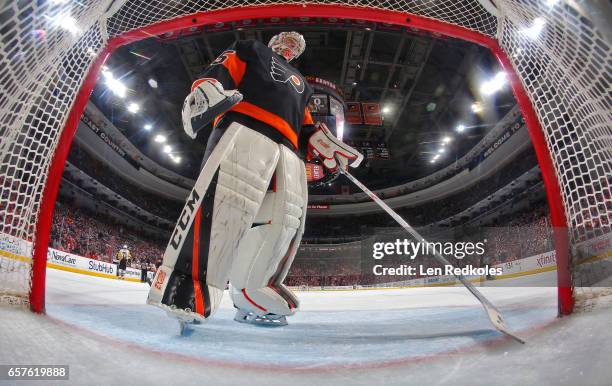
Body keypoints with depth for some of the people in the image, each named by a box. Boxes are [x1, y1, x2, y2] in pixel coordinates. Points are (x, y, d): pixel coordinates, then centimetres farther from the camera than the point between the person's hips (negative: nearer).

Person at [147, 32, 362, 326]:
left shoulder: (300, 84, 43)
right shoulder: (252, 51, 28)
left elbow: (304, 127, 31)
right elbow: (220, 71, 9)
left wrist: (325, 146, 11)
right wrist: (204, 93, -14)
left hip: (288, 150, 6)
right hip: (246, 127, -6)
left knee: (285, 219, -9)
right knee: (228, 199, -29)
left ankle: (250, 301, -2)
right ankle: (188, 284, -31)